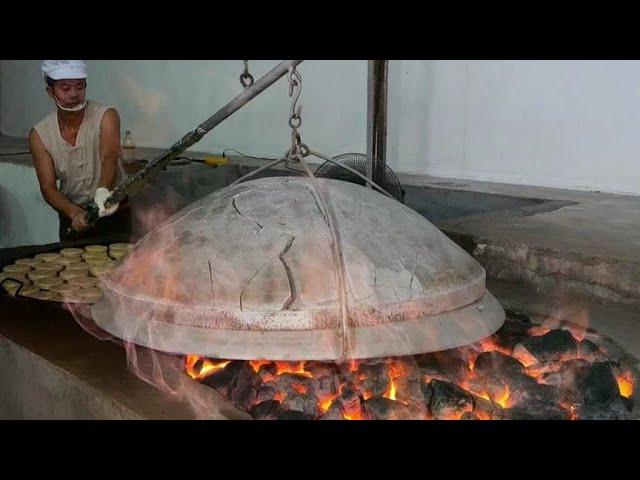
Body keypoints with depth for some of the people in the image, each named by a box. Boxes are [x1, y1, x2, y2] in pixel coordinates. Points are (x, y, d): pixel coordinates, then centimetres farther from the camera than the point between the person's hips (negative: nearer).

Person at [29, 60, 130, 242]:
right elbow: (48, 188, -12)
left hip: (115, 212, -2)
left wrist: (103, 191, -52)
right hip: (73, 217, 2)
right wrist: (74, 213, -31)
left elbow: (110, 158, -31)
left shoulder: (106, 116, -14)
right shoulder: (39, 135, -8)